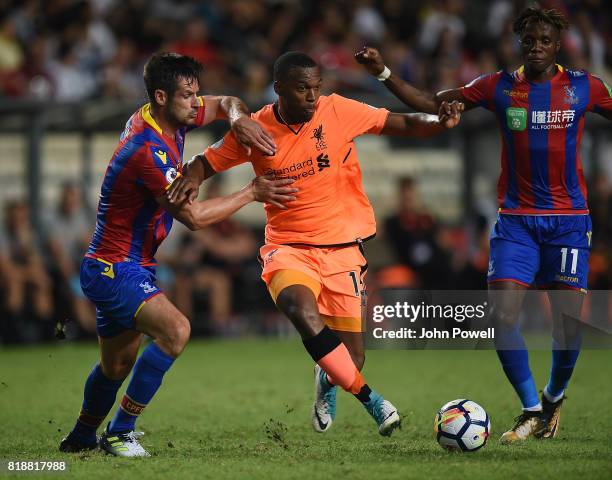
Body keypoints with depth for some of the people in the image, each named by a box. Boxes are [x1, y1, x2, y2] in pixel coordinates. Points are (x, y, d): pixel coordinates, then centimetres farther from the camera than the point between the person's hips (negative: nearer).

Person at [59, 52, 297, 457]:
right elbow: (194, 216, -25)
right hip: (116, 270, -10)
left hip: (112, 270, 10)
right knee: (175, 329, -28)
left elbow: (225, 103, 17)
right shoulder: (149, 150, -26)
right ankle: (120, 431, -19)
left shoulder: (169, 120, 2)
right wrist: (252, 193, -18)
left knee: (117, 365, 21)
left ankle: (81, 438, 42)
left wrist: (239, 119, -7)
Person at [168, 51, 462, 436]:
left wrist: (440, 123, -20)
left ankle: (327, 382, 39)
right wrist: (192, 177, -15)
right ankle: (369, 398, -22)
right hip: (288, 245, 0)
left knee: (352, 358, -2)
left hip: (342, 246, 0)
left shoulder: (338, 111, -6)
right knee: (301, 309, -34)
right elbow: (208, 161, 8)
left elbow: (403, 124, -1)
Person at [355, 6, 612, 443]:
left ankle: (555, 398, 25)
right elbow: (431, 104, 8)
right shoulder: (498, 87, 2)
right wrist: (384, 73, -2)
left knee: (569, 321, -3)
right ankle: (532, 410, 2)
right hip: (516, 218, 1)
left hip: (568, 219, -1)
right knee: (503, 316, -12)